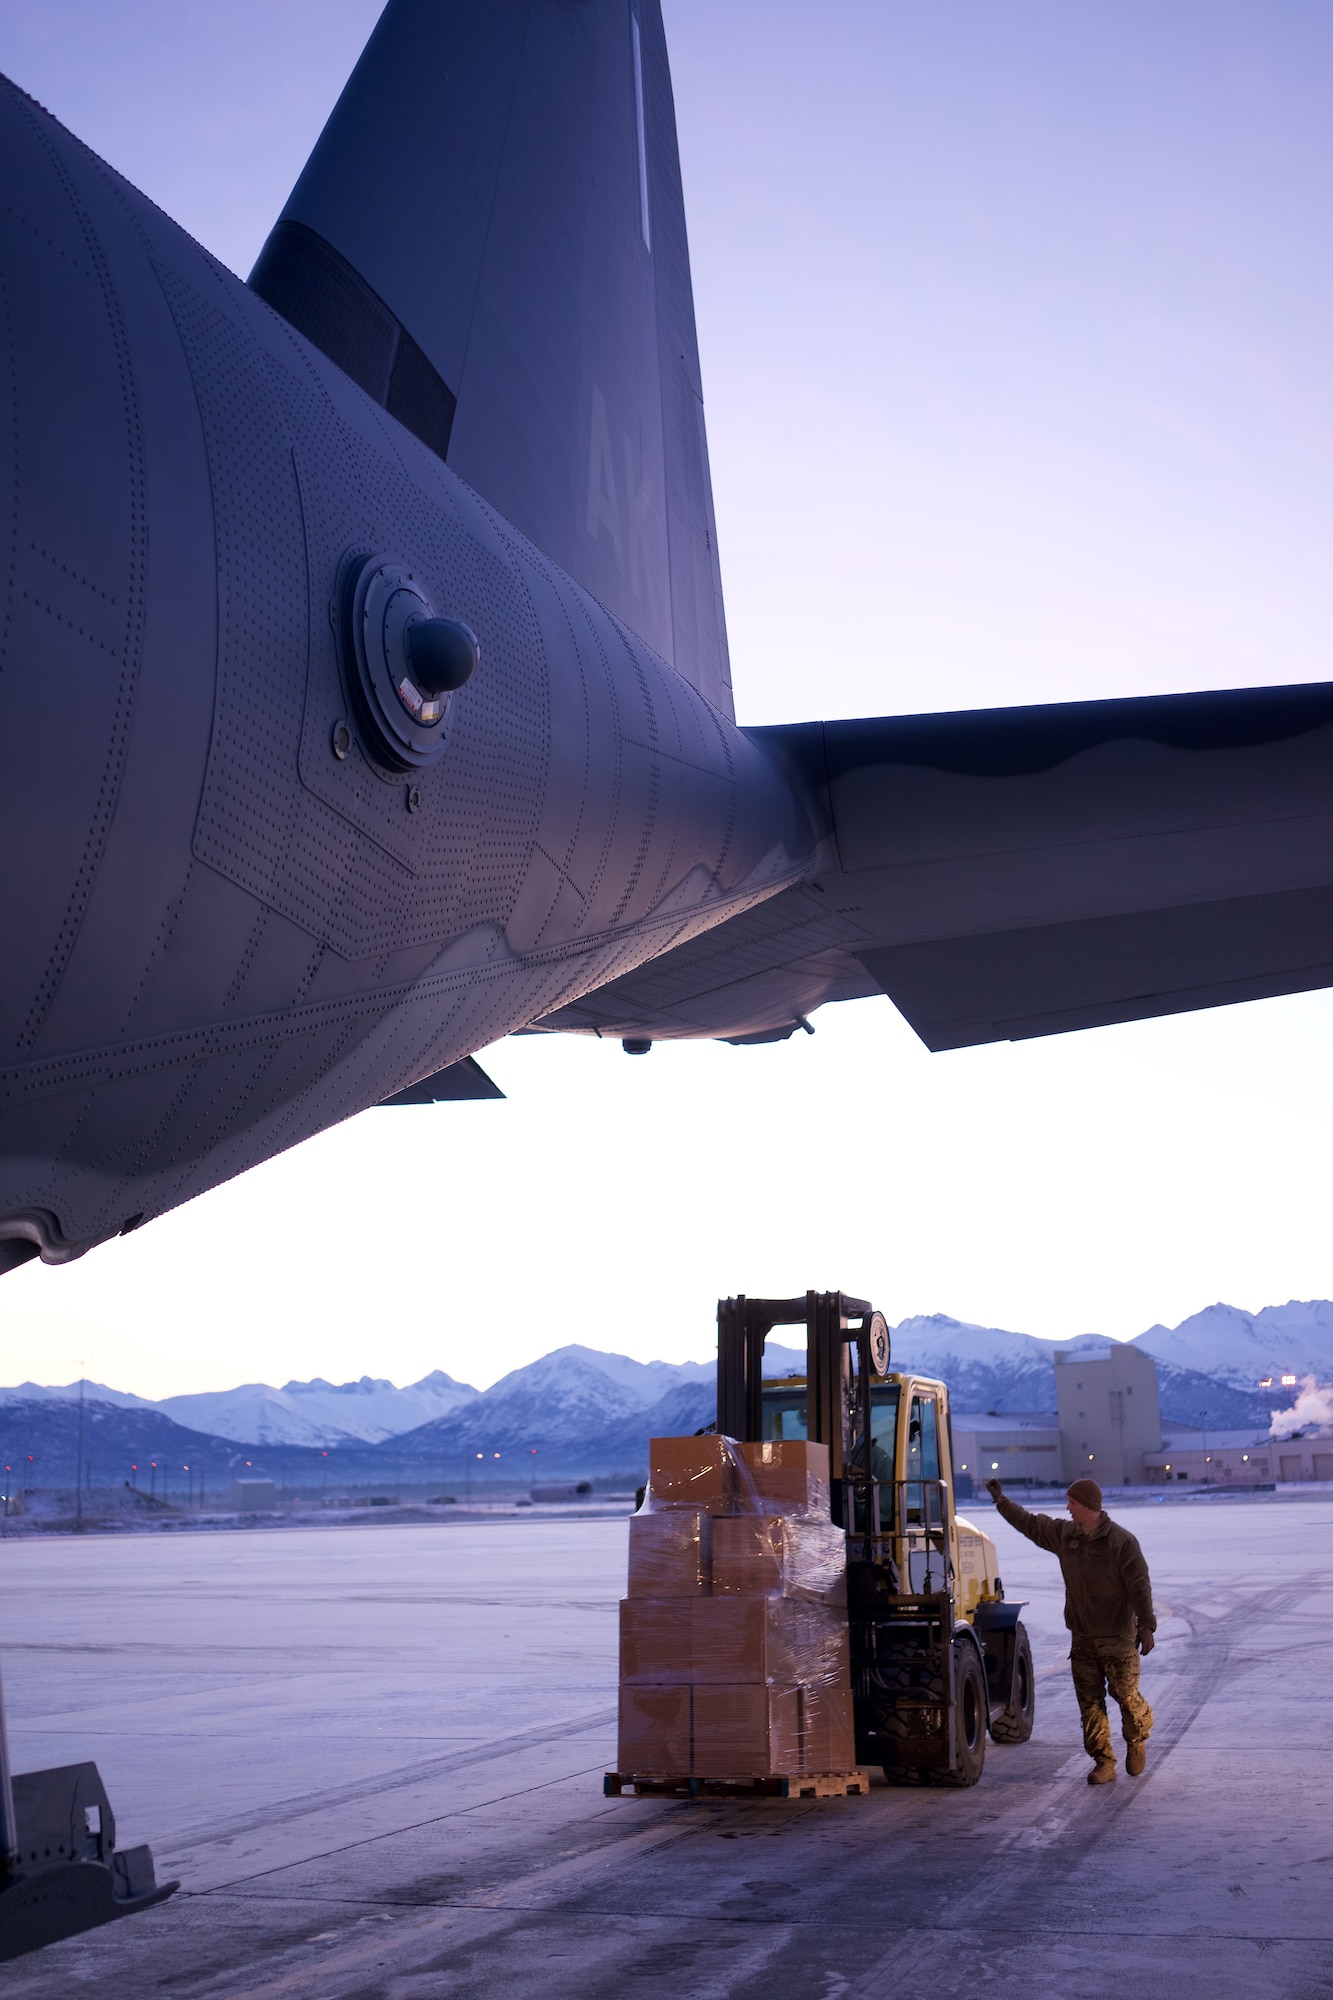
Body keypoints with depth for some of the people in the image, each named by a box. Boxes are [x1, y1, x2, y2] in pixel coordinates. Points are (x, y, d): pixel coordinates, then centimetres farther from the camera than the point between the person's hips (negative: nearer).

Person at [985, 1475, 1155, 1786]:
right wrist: (1001, 1501, 21)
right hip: (1082, 1638, 6)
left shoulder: (1121, 1541, -13)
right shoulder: (1064, 1534, 5)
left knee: (1125, 1693, 2)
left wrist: (1146, 1626, -16)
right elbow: (1031, 1524, 19)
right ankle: (1103, 1763, 8)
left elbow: (1139, 1585, -13)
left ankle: (1137, 1742, 30)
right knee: (1090, 1702, 3)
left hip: (1118, 1638, -6)